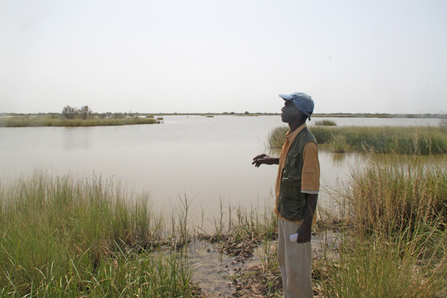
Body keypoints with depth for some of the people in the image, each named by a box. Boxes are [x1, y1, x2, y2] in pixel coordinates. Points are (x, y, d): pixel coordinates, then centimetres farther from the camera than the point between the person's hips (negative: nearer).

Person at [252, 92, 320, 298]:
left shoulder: (307, 143, -23)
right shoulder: (291, 137, 5)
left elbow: (312, 190, -23)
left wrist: (307, 225, -21)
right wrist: (272, 160, 16)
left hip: (298, 218, -9)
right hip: (285, 212, 10)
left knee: (297, 270, 6)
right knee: (284, 262, 24)